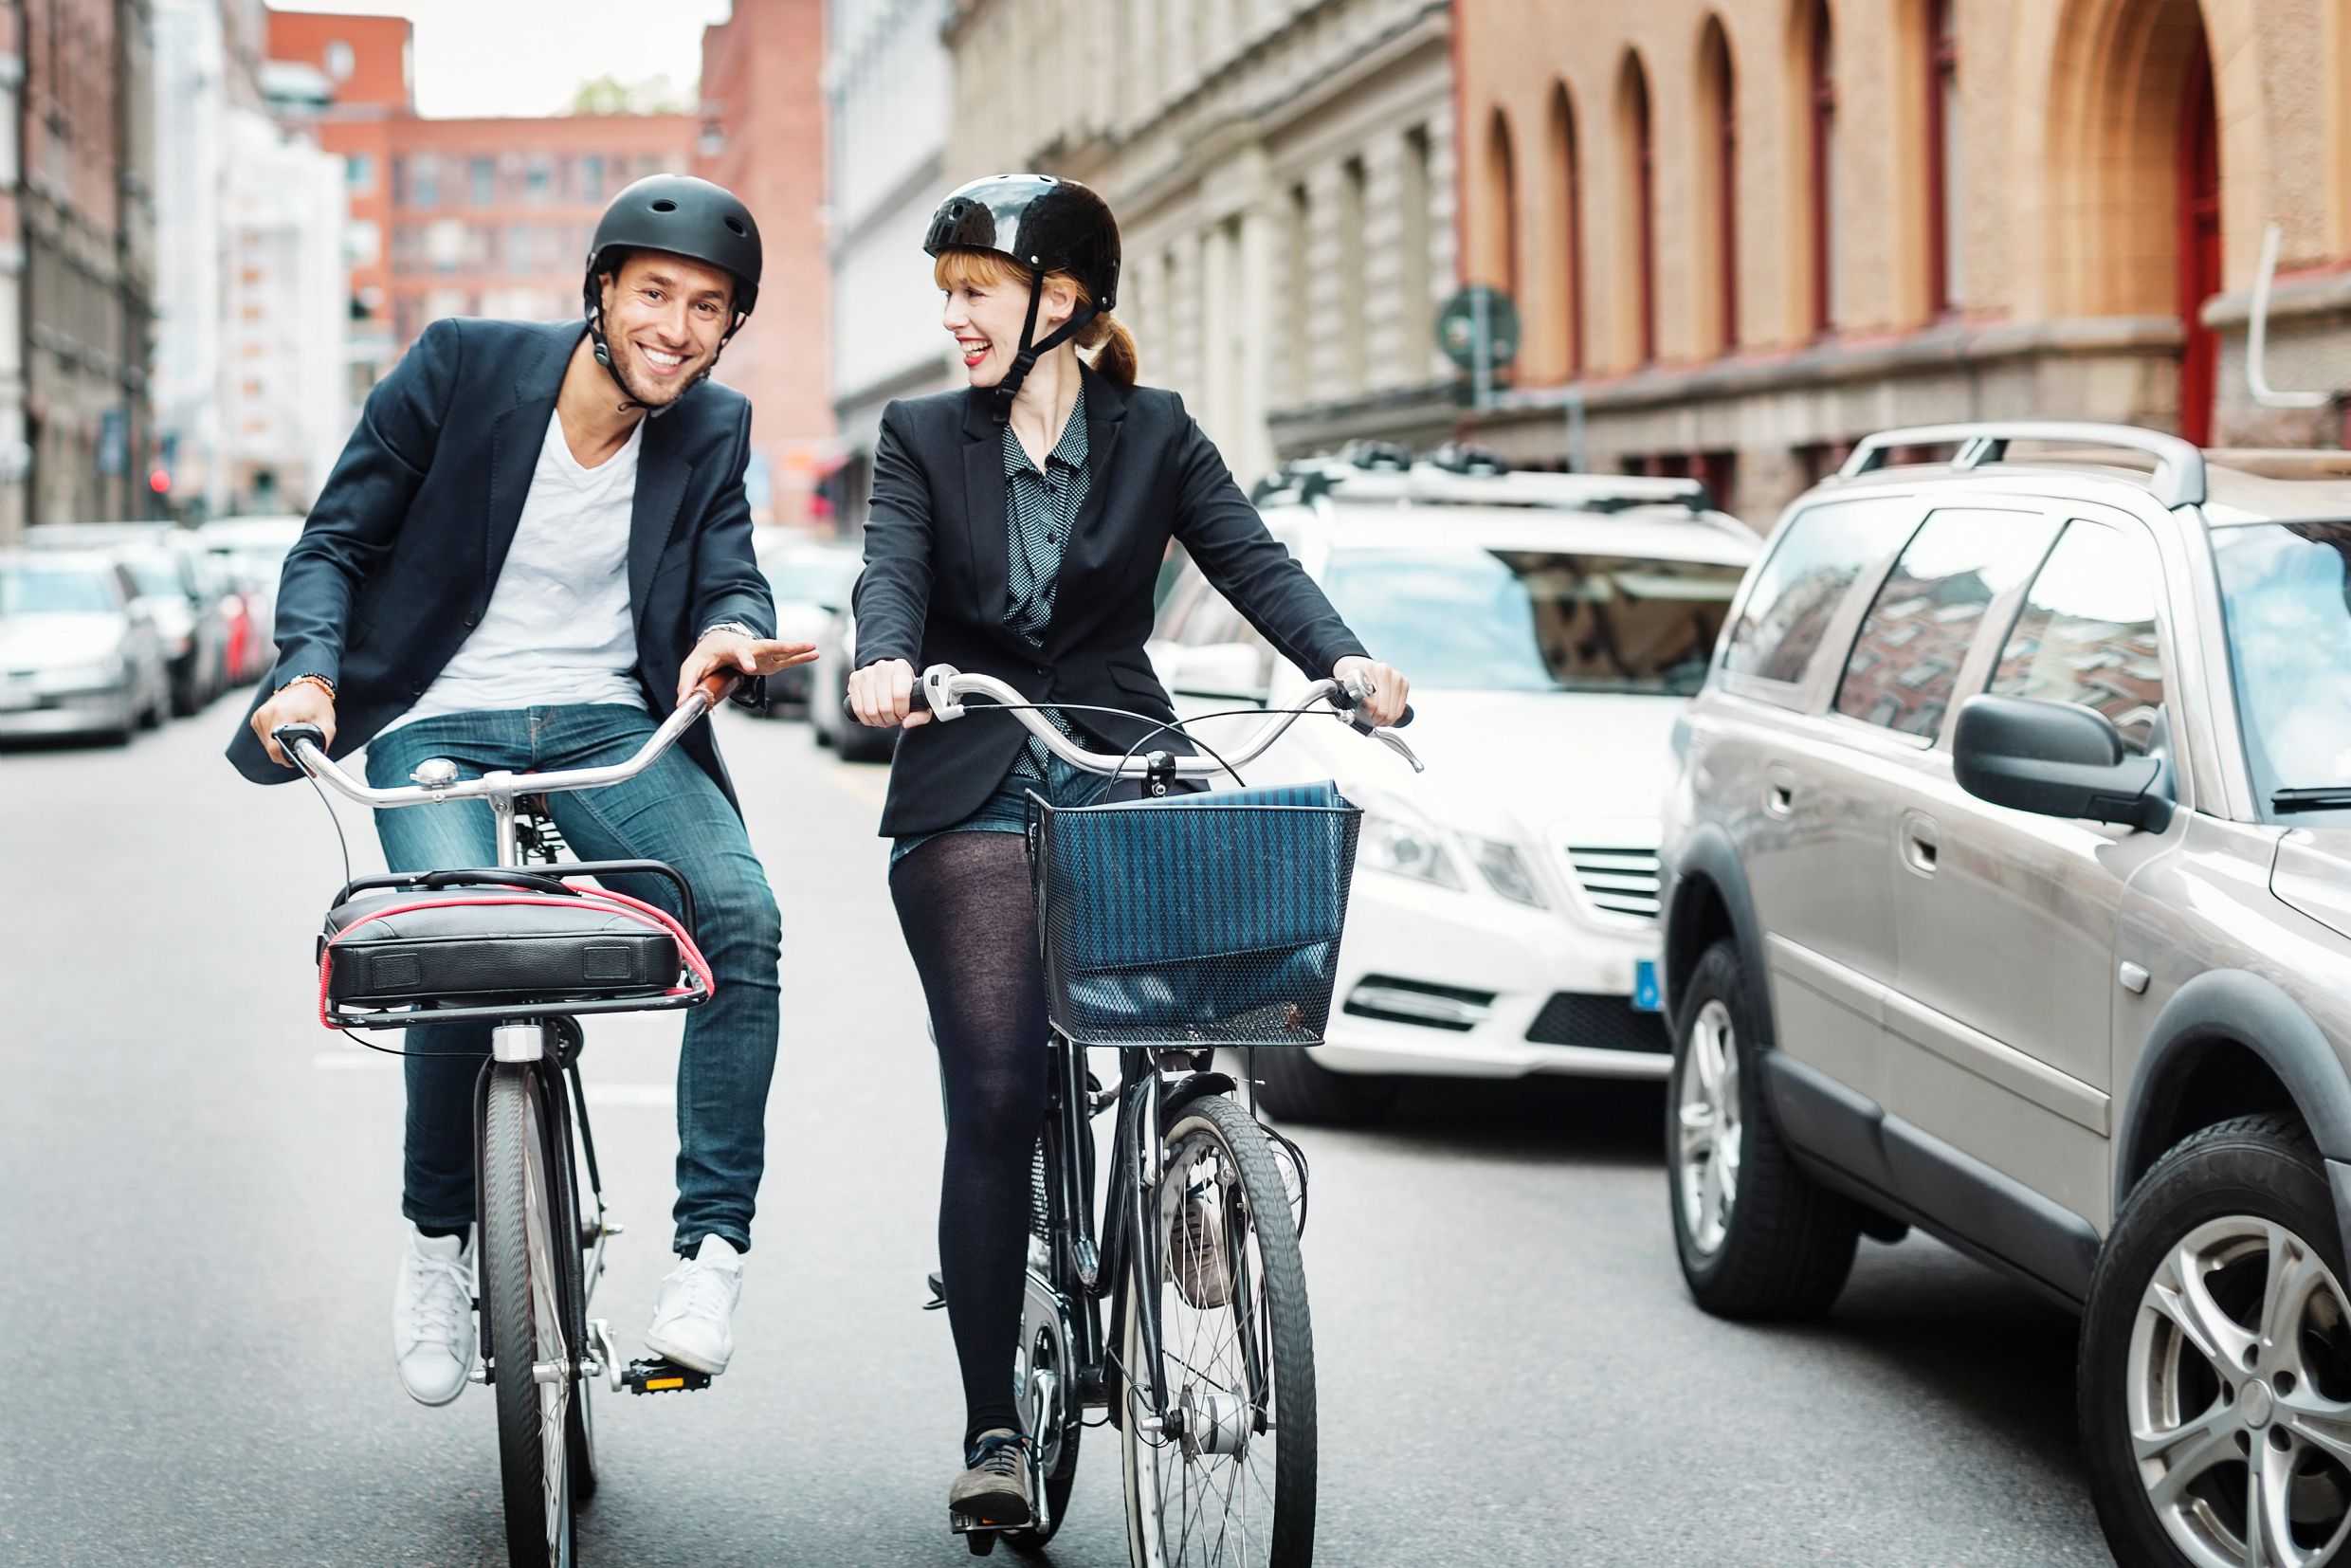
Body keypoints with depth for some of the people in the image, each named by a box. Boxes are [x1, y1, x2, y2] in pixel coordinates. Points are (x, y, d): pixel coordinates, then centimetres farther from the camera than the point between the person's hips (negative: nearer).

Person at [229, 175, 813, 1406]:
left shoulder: (711, 431, 5)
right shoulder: (460, 369, -4)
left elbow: (732, 576, -2)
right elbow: (335, 540, -1)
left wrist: (731, 633, -28)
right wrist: (311, 672, -19)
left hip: (609, 731, 2)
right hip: (441, 730, -2)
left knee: (742, 911, -27)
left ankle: (712, 1246, -19)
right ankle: (437, 1236, -3)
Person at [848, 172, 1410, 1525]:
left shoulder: (1156, 434, 9)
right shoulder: (924, 438, 9)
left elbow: (1252, 559, -3)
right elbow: (893, 570, -7)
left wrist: (1343, 657, -23)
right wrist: (886, 660, -30)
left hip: (1124, 778, 1)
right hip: (971, 797, -1)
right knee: (995, 1097, -9)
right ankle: (993, 1425, -4)